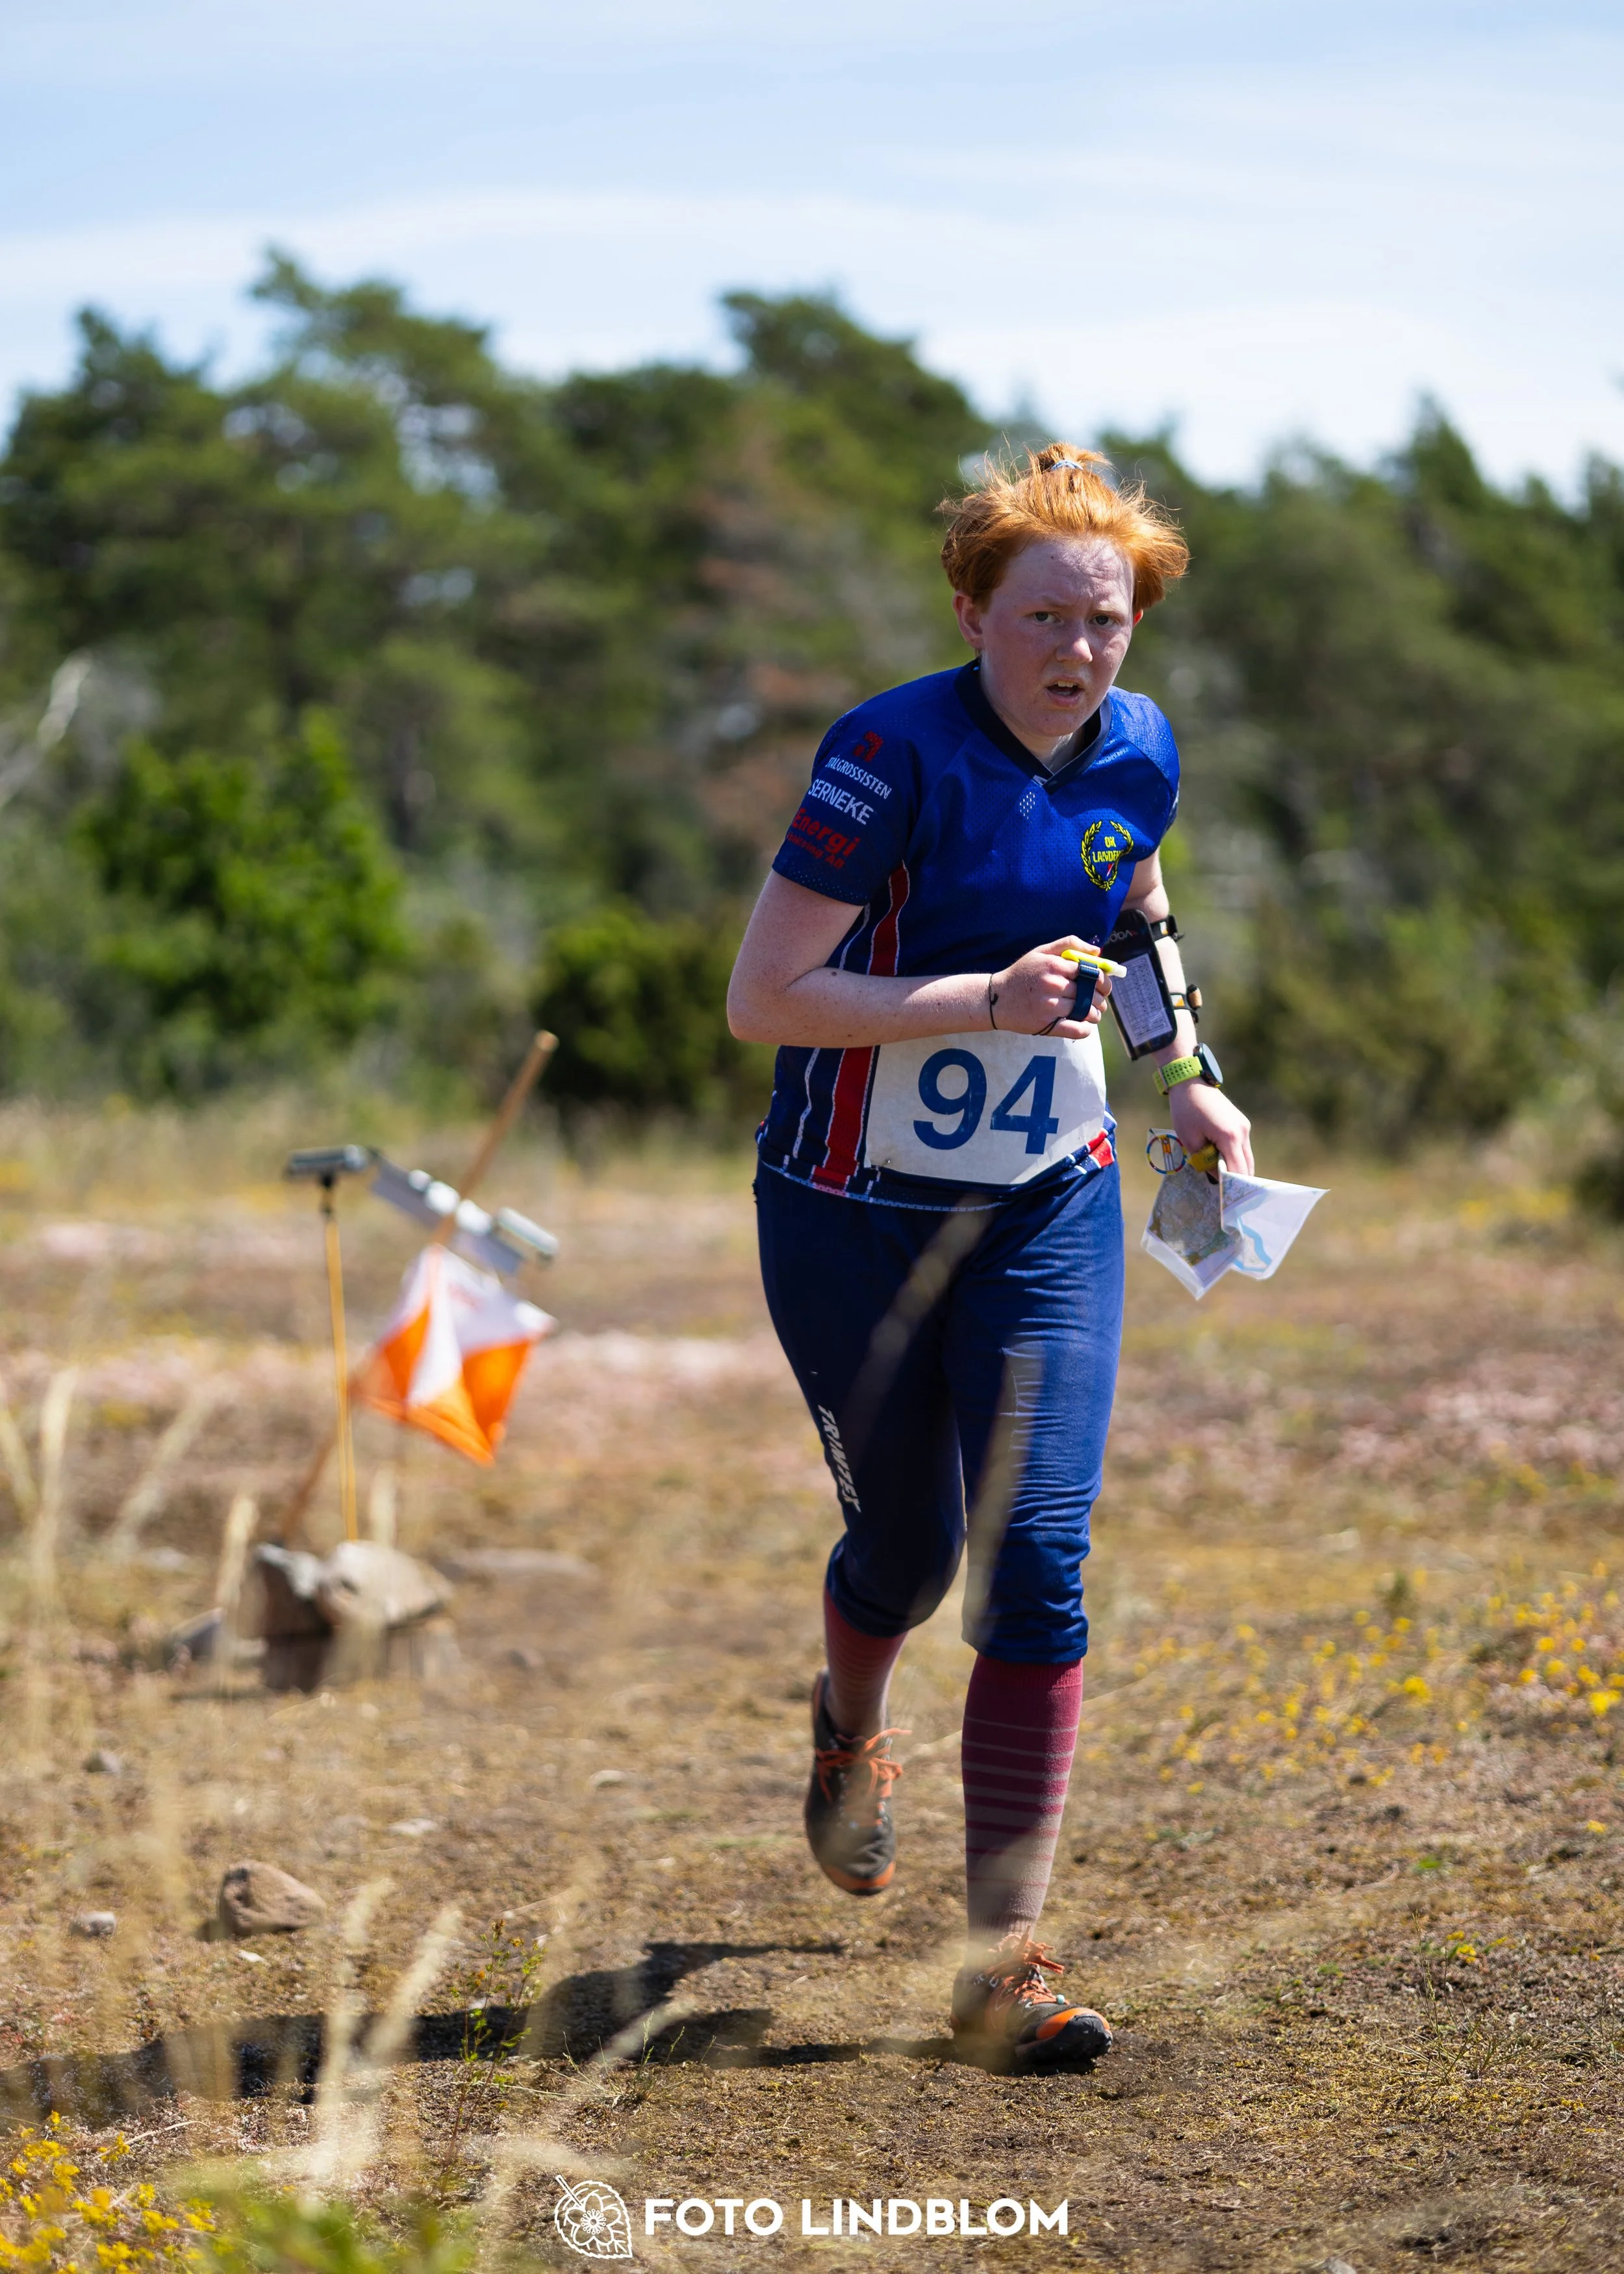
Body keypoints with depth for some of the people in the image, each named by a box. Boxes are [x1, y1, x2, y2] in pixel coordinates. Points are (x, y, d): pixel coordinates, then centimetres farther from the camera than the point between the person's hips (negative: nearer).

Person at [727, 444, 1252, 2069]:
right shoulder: (894, 756, -20)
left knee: (1038, 1561, -9)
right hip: (857, 1215, -3)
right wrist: (985, 999, -30)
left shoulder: (1137, 756, -2)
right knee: (907, 1547, 12)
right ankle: (850, 1727, 50)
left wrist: (1188, 1077, 9)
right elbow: (762, 999, -22)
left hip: (1052, 1208, 3)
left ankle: (1003, 1958, -5)